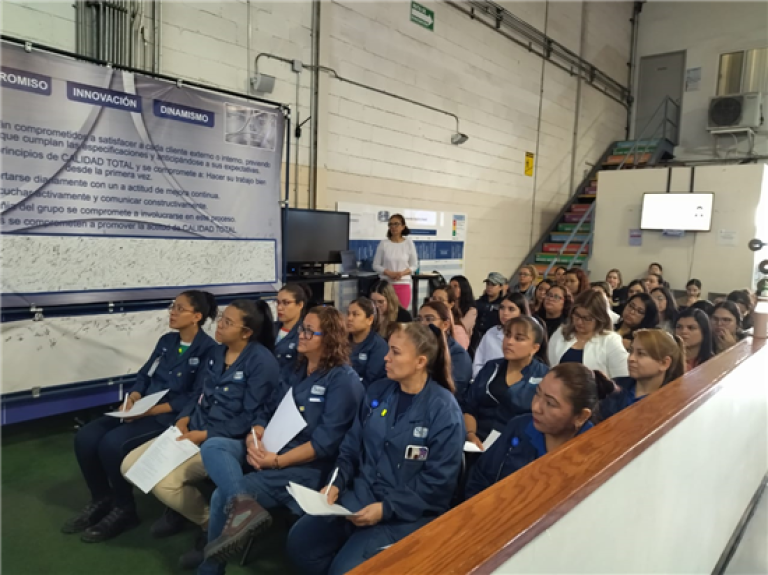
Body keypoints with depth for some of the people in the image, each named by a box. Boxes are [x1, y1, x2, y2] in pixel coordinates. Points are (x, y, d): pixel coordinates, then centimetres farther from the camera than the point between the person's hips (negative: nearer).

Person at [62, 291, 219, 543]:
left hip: (172, 416, -8)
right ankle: (101, 500, 13)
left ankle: (124, 509, -2)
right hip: (143, 408, 8)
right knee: (85, 437, -7)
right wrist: (133, 397, -7)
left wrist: (153, 410, -21)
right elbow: (144, 374, 14)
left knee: (113, 443, -25)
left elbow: (196, 398, -17)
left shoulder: (208, 349, -11)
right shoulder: (166, 341, 14)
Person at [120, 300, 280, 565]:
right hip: (193, 431, 8)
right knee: (130, 465, -1)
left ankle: (213, 526, 2)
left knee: (165, 481, -24)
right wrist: (184, 418, -5)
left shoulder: (261, 361, -17)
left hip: (226, 440, -8)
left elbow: (252, 417, -18)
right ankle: (180, 505, 20)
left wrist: (205, 435, -18)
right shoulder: (216, 352, 9)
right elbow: (198, 394, 15)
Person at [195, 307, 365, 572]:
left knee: (223, 496, -18)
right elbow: (267, 412, 13)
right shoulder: (297, 371, 15)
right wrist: (253, 440, -9)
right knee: (212, 446, -17)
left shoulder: (344, 380, -10)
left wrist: (277, 461, -21)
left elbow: (325, 442, -17)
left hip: (307, 466, -8)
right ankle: (244, 508, -37)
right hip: (270, 449, 8)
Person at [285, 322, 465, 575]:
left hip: (408, 512, -5)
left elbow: (439, 481, -15)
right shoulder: (377, 391, 4)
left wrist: (386, 508, -20)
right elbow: (352, 446, 11)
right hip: (360, 494, 6)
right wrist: (336, 484, -5)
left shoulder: (444, 409, -15)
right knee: (299, 541, -9)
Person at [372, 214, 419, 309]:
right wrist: (389, 273, -13)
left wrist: (403, 273, -12)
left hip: (403, 284, 0)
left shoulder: (409, 243, 1)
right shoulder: (383, 243, 0)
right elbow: (376, 265, 2)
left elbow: (414, 265, 6)